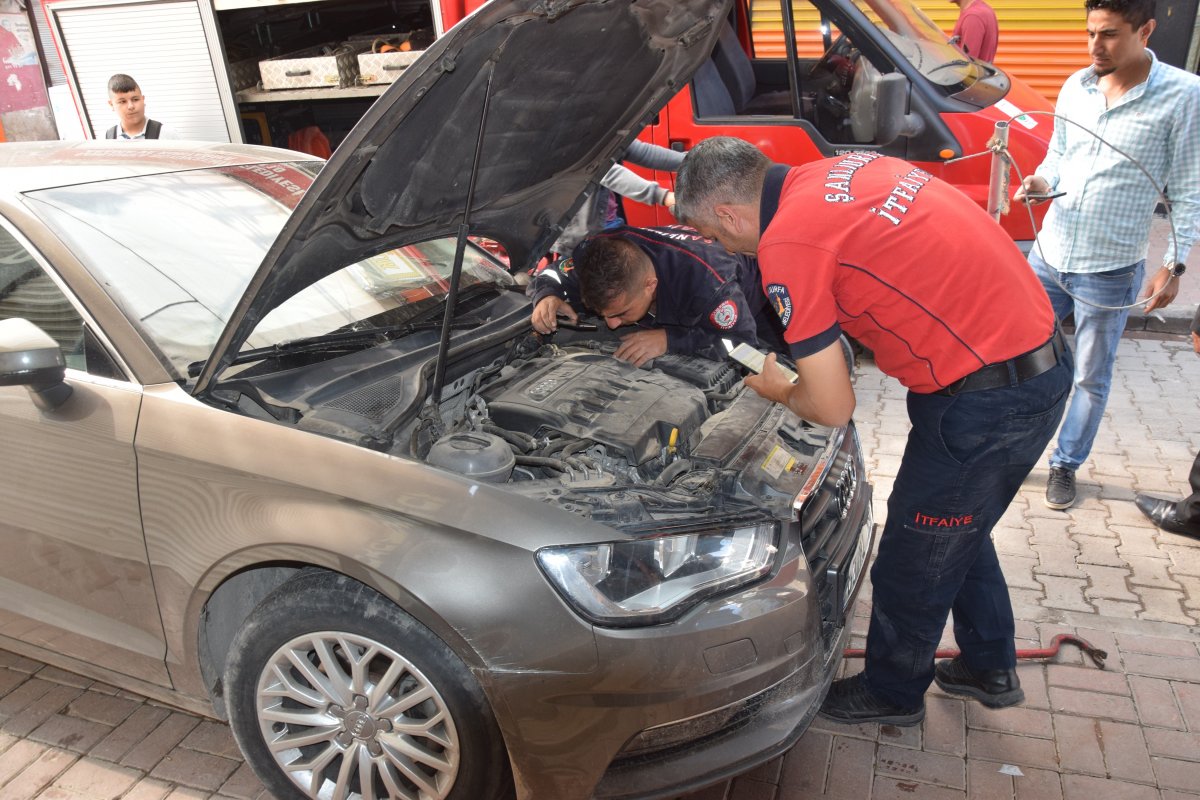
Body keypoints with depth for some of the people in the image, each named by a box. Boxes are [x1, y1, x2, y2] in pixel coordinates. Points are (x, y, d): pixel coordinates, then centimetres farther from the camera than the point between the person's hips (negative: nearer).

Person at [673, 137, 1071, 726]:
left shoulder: (787, 246, -19)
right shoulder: (844, 170, 8)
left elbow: (833, 409, -15)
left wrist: (781, 393, 9)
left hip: (986, 398, -9)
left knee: (914, 555, 12)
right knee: (958, 531, 27)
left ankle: (892, 693, 36)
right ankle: (990, 669, 47)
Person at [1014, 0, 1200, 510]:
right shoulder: (1076, 86, 2)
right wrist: (1041, 181, -7)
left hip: (1109, 271, -4)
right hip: (1049, 254, 4)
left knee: (1091, 378, 10)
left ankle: (1066, 464, 28)